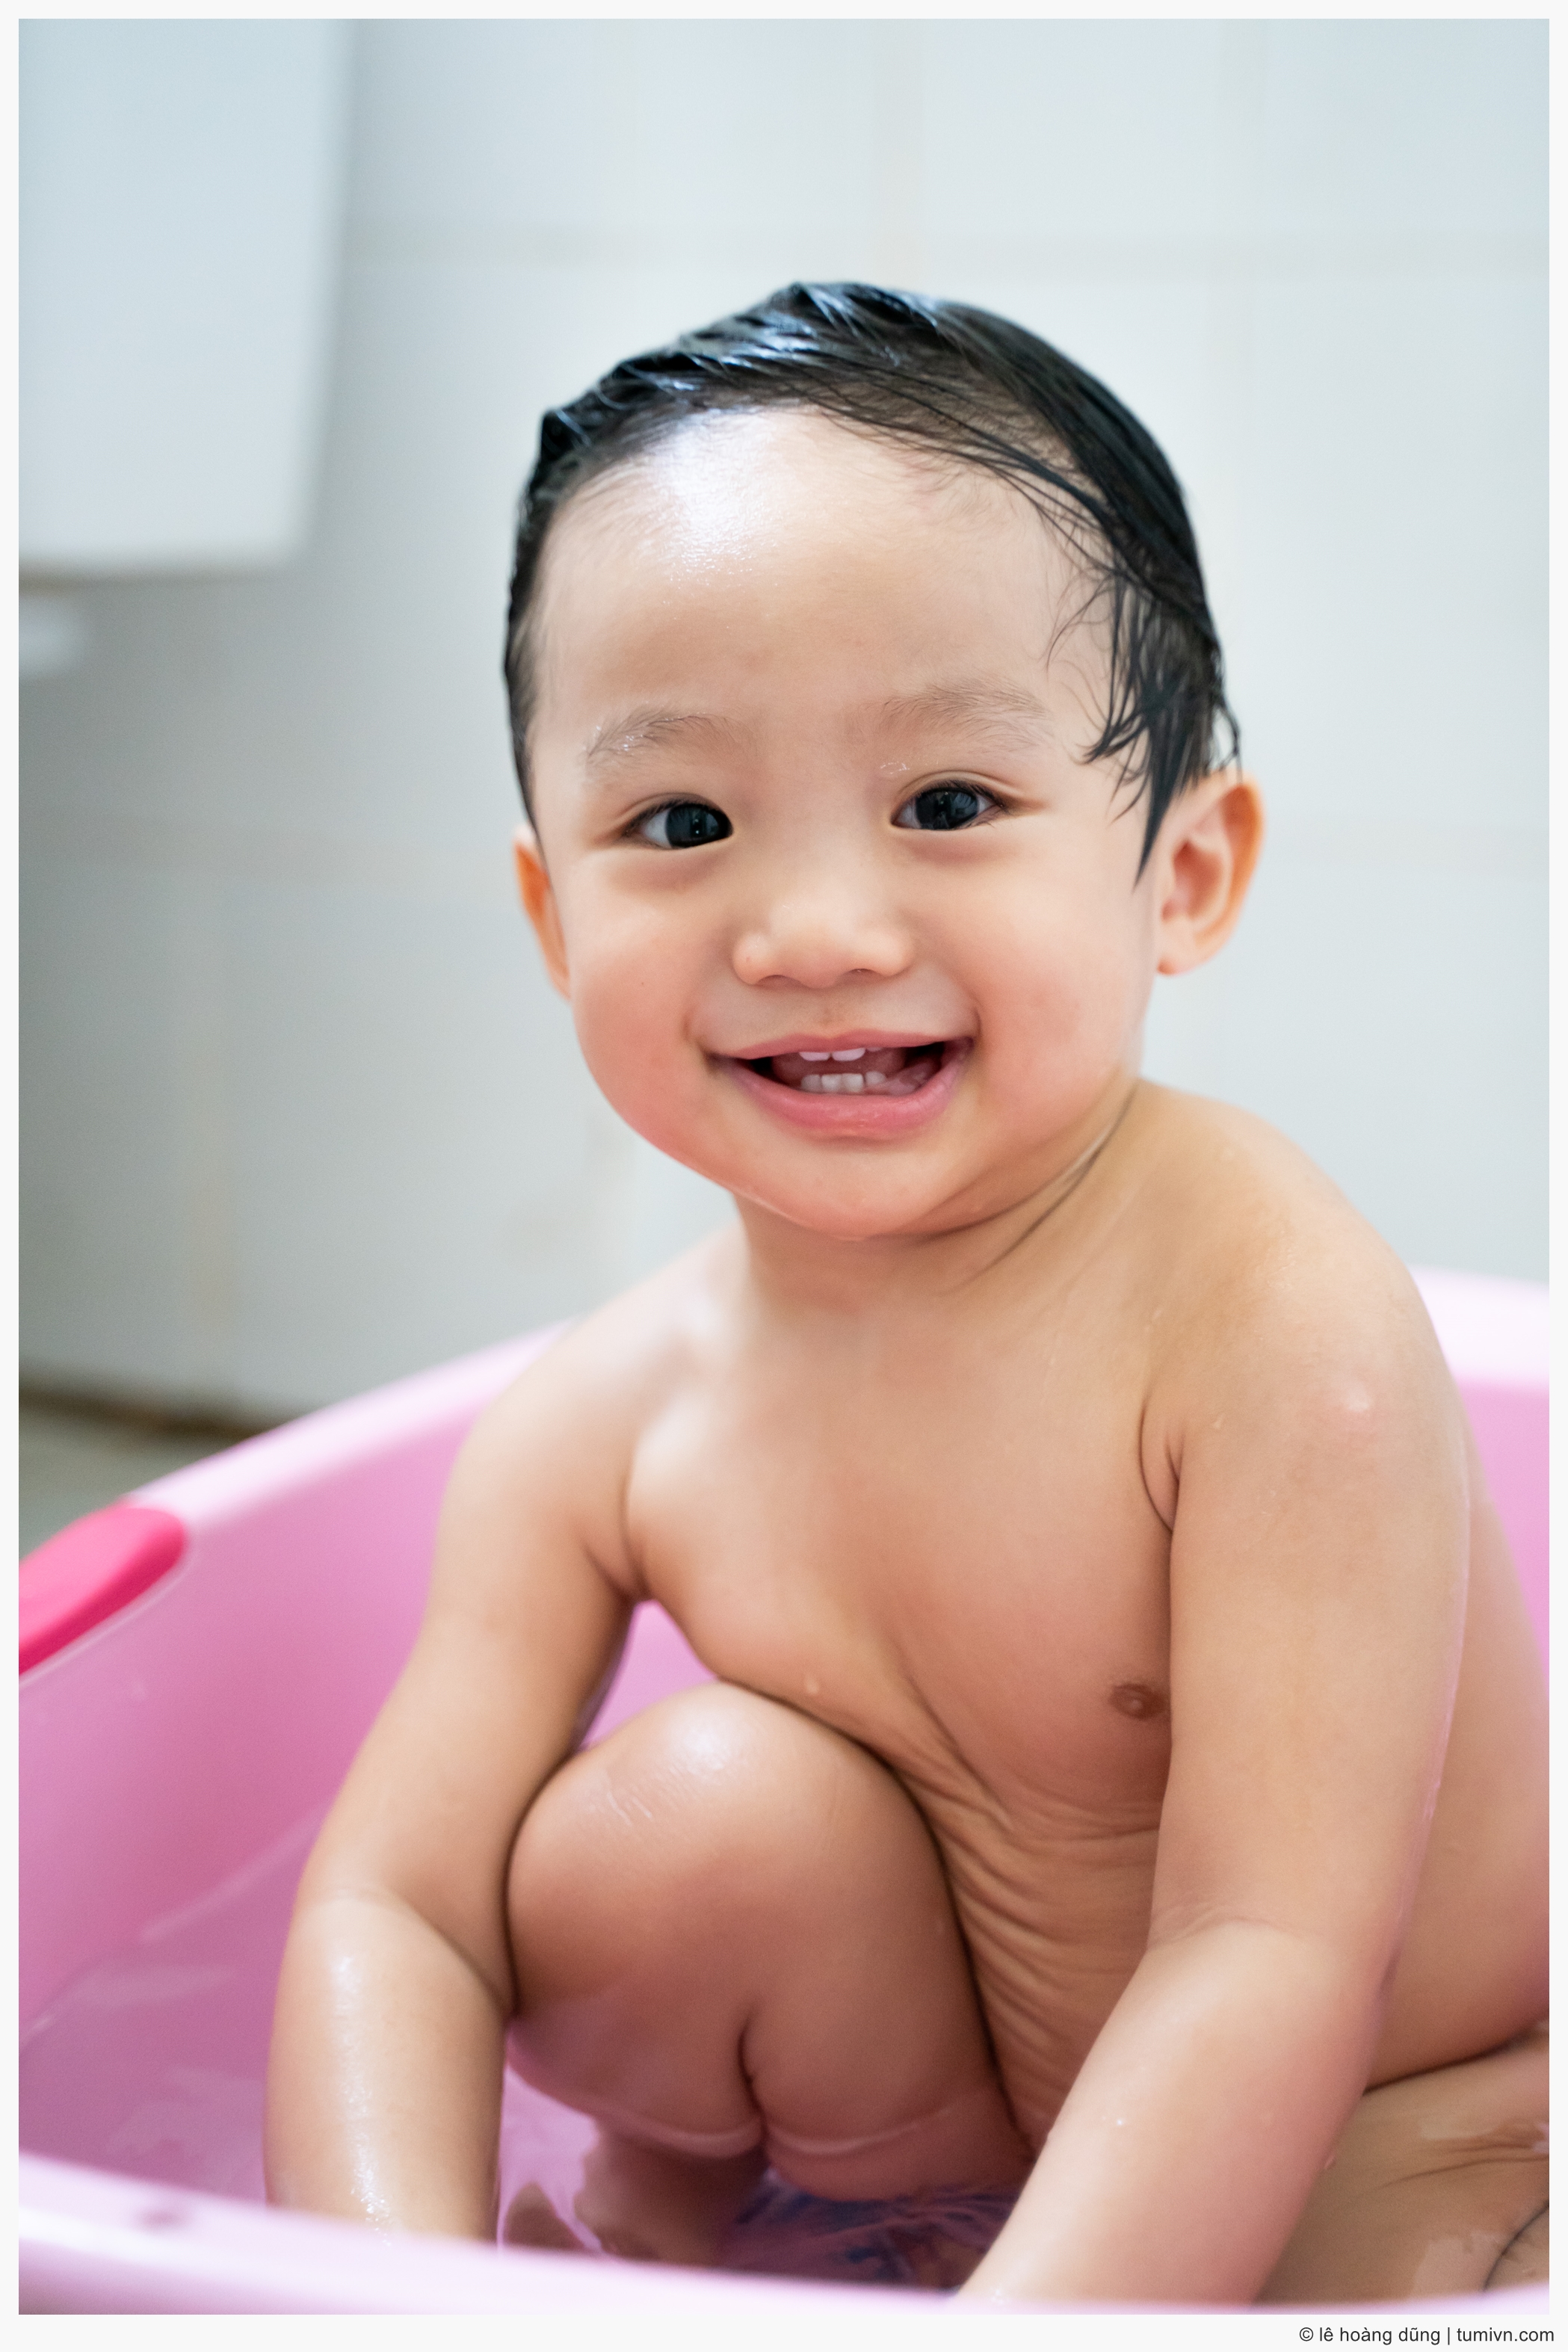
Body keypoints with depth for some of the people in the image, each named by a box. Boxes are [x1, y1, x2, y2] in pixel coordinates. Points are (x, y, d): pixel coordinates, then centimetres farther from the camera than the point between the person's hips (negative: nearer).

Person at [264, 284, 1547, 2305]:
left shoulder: (1276, 1323, -31)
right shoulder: (598, 1428, -16)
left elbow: (1268, 1960, -33)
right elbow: (389, 1911, -15)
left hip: (1398, 2138, -4)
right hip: (966, 2078, 5)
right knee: (703, 1808, -21)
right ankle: (664, 2202, 9)